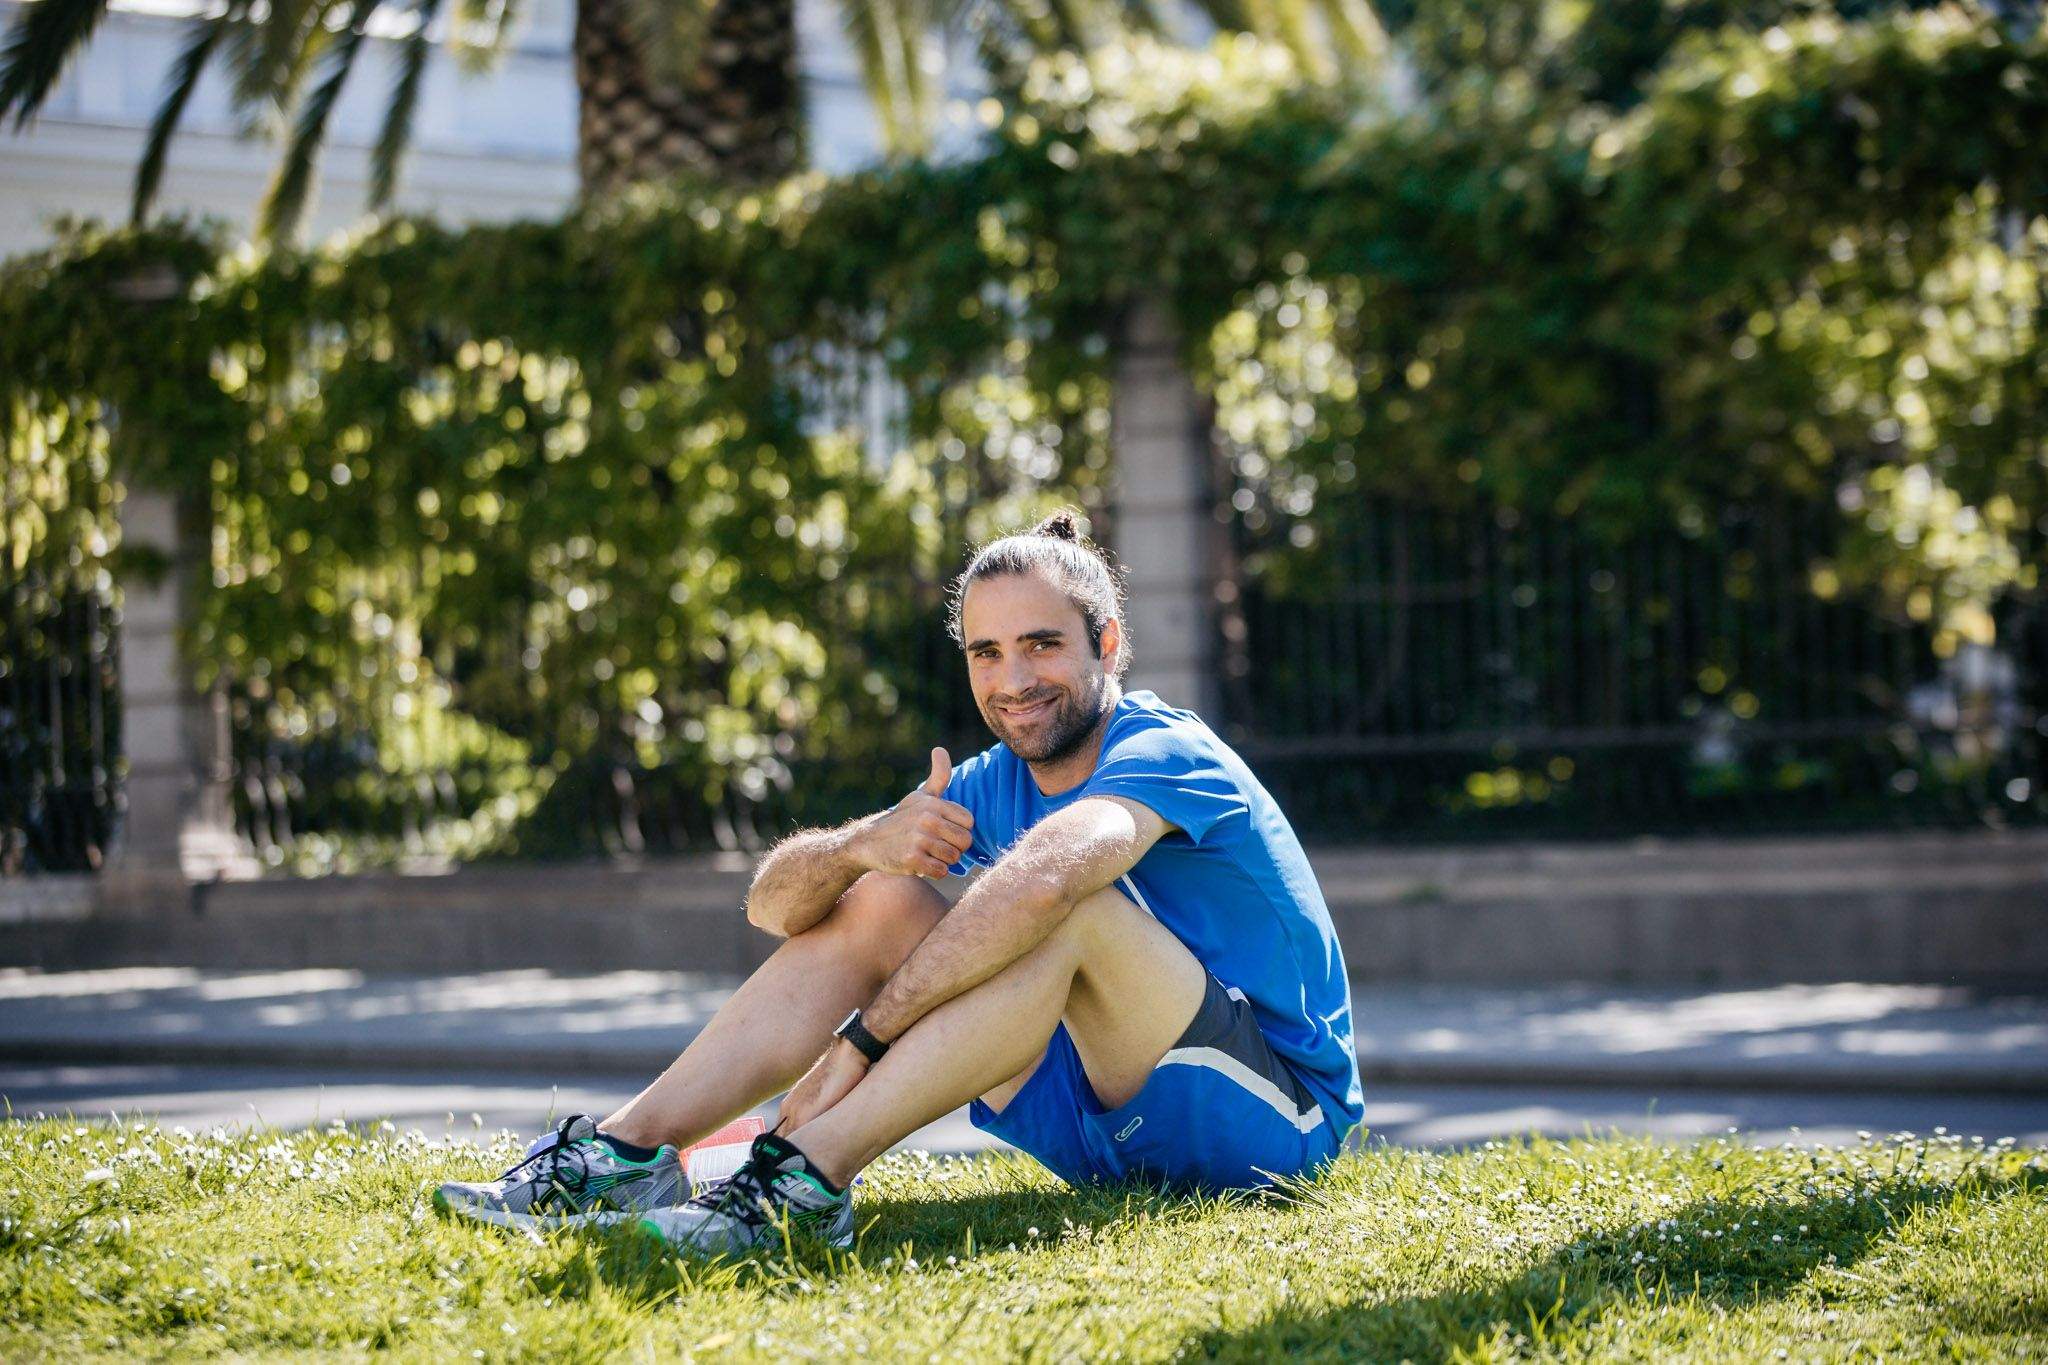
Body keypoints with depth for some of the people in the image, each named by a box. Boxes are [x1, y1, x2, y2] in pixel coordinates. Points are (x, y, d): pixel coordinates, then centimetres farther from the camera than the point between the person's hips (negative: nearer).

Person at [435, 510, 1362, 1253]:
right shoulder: (992, 787, 8)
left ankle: (806, 1178, -38)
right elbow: (773, 903, 1)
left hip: (1279, 1115, -7)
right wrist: (862, 844, -22)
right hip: (1109, 1130, 7)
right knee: (880, 902, -1)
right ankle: (624, 1150, -13)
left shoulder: (1164, 754, -15)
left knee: (1066, 898, -31)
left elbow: (1037, 882, -37)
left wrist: (861, 1039, -36)